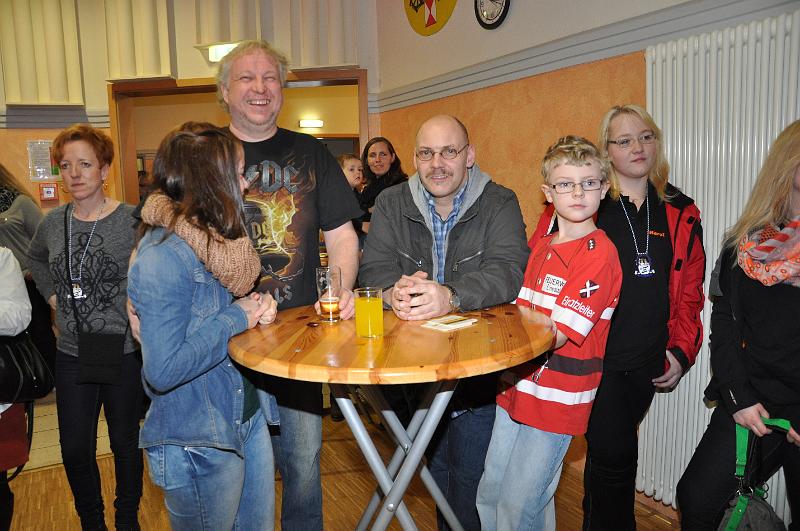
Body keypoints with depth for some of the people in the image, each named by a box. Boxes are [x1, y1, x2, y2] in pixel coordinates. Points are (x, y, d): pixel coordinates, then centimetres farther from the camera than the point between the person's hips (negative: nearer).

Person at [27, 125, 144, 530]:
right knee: (75, 450, 13)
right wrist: (52, 294, 10)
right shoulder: (53, 223, 2)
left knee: (125, 441, 13)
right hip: (72, 356, 4)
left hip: (124, 353, -4)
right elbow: (35, 259, 22)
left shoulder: (132, 221, -14)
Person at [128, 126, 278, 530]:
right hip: (197, 446, -8)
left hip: (248, 417, 8)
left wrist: (257, 309, -4)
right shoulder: (162, 258, -24)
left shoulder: (214, 238, 3)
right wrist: (236, 318, -21)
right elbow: (162, 371, -28)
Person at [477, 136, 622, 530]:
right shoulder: (541, 247, 9)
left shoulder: (599, 254, -14)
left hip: (557, 398, -7)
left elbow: (558, 334, -21)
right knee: (489, 496, 18)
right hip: (516, 389, 7)